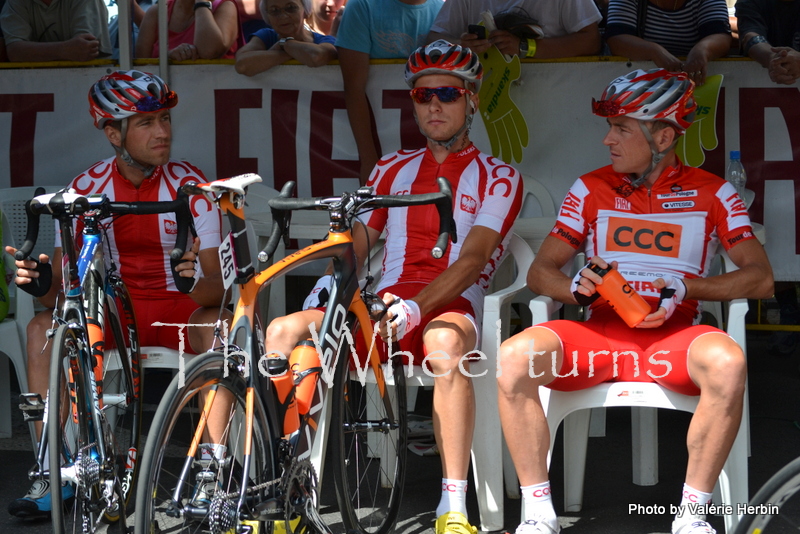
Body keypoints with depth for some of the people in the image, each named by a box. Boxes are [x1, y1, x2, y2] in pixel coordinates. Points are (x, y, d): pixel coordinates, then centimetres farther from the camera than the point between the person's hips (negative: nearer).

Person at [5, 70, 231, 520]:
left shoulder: (189, 184, -10)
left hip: (178, 307, -2)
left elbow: (218, 283, -16)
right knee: (44, 327, -24)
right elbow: (63, 286, -5)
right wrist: (42, 284, -29)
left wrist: (198, 283, -41)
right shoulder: (87, 188, -4)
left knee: (218, 324, -35)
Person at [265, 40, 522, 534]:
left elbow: (472, 260, -6)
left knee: (444, 344, -42)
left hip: (449, 308, -4)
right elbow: (356, 244, 19)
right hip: (381, 308, 4)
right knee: (284, 331, -23)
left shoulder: (498, 178, 9)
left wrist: (414, 309, -23)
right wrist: (331, 280, -6)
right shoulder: (393, 169, 24)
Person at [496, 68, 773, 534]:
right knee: (514, 357, -30)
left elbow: (760, 278, 3)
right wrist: (577, 288, -11)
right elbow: (541, 271, 13)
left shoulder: (711, 193, 9)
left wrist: (684, 289, -12)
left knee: (728, 363, -38)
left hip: (672, 337, -2)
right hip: (599, 333, 2)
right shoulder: (591, 189, 14)